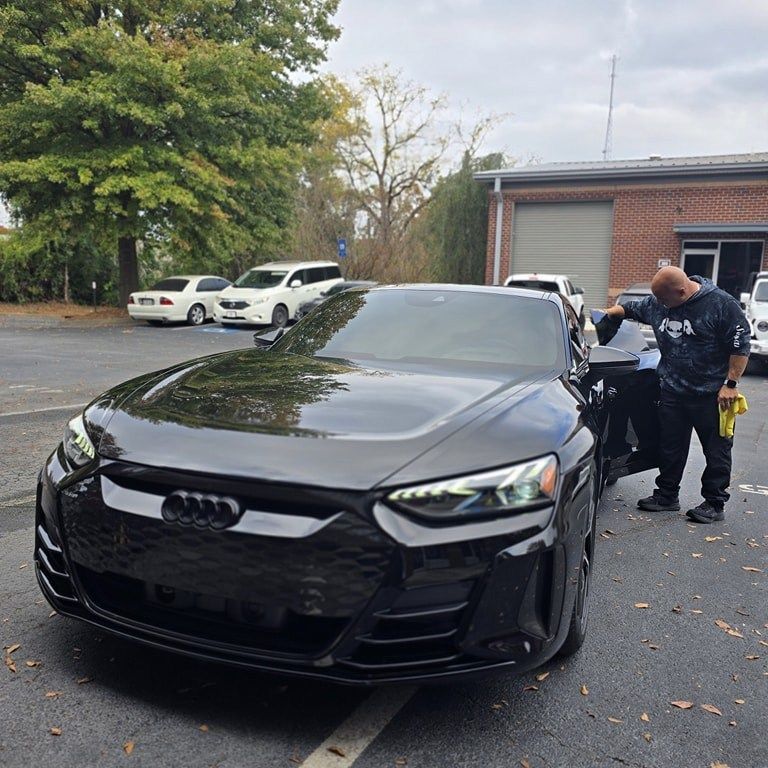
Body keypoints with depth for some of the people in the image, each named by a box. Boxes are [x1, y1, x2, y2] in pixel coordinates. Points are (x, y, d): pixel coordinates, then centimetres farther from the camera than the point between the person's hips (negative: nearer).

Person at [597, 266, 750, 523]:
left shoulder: (721, 304, -13)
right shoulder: (657, 304, 2)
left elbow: (740, 347, -11)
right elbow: (626, 308, 18)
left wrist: (731, 384, -15)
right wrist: (603, 318, 1)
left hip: (712, 395, -5)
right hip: (672, 391, 5)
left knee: (717, 450, 5)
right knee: (670, 447, 13)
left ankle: (715, 504, 16)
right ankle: (667, 495, 27)